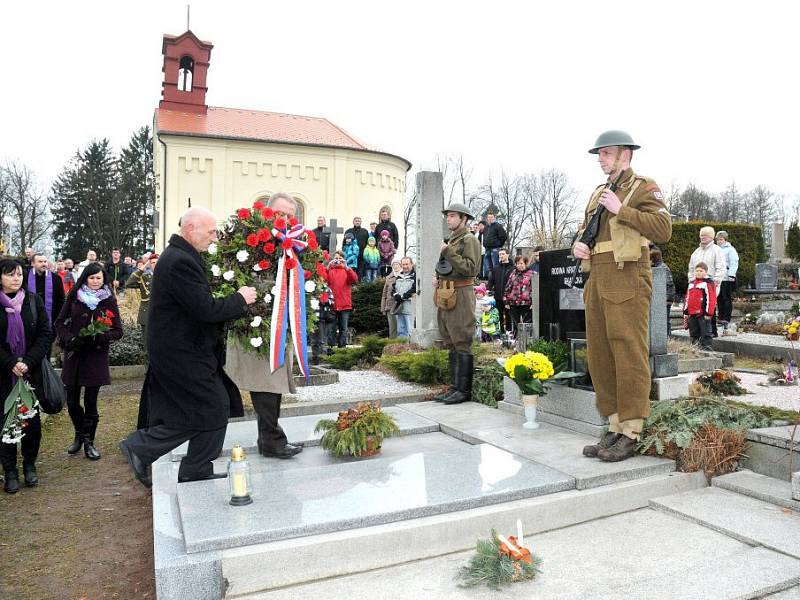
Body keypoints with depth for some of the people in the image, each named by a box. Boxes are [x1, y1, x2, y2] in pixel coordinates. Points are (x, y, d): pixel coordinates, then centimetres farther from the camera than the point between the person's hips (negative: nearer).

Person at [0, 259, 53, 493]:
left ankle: (30, 465, 20)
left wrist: (28, 362, -12)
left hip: (32, 372, 1)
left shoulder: (34, 301, 2)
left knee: (32, 420, 4)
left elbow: (46, 335, -2)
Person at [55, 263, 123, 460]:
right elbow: (60, 323, 7)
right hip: (73, 355, 2)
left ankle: (88, 441, 19)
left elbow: (118, 331, -1)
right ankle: (79, 435, 32)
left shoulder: (109, 301, -1)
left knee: (90, 402, 3)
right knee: (72, 401, 7)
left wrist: (99, 336, -19)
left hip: (96, 357, -2)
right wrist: (69, 339, -11)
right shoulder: (74, 297, 3)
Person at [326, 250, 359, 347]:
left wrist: (346, 267, -20)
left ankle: (342, 347, 4)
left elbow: (355, 279, -9)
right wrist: (328, 267, -21)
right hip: (332, 304, 0)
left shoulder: (347, 270, 11)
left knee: (343, 329, -1)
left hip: (345, 304, 1)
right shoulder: (330, 270, 10)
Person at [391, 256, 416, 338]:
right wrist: (396, 295, -6)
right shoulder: (398, 277, 21)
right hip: (398, 307, 7)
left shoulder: (415, 276, -2)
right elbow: (393, 290, 15)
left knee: (409, 331, -8)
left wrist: (402, 297, -12)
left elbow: (414, 290, -12)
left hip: (409, 307, -7)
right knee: (400, 331, 10)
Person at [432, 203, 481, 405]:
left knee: (462, 344, -7)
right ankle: (454, 387, 17)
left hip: (460, 296, -9)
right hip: (446, 296, 9)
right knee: (451, 345, 11)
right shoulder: (450, 240, 21)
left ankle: (464, 390, -3)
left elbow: (470, 268, -18)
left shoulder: (469, 239, -6)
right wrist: (438, 277, 12)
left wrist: (449, 252, -20)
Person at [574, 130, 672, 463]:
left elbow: (663, 230, -12)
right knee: (599, 356, 7)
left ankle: (631, 434, 1)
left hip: (627, 282, -8)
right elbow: (584, 230, 28)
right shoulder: (598, 193, 22)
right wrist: (578, 245, 6)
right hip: (598, 282, 8)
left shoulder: (644, 188, 1)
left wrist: (621, 210, -14)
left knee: (629, 356, -6)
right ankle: (615, 428, 16)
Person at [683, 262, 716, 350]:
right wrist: (685, 312, 15)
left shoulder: (708, 283, -5)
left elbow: (711, 298, -11)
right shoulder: (691, 283, 18)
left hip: (703, 314, -7)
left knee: (705, 332, -4)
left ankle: (706, 347, -1)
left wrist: (708, 313, -15)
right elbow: (687, 298, 20)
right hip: (692, 313, 7)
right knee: (694, 333, 13)